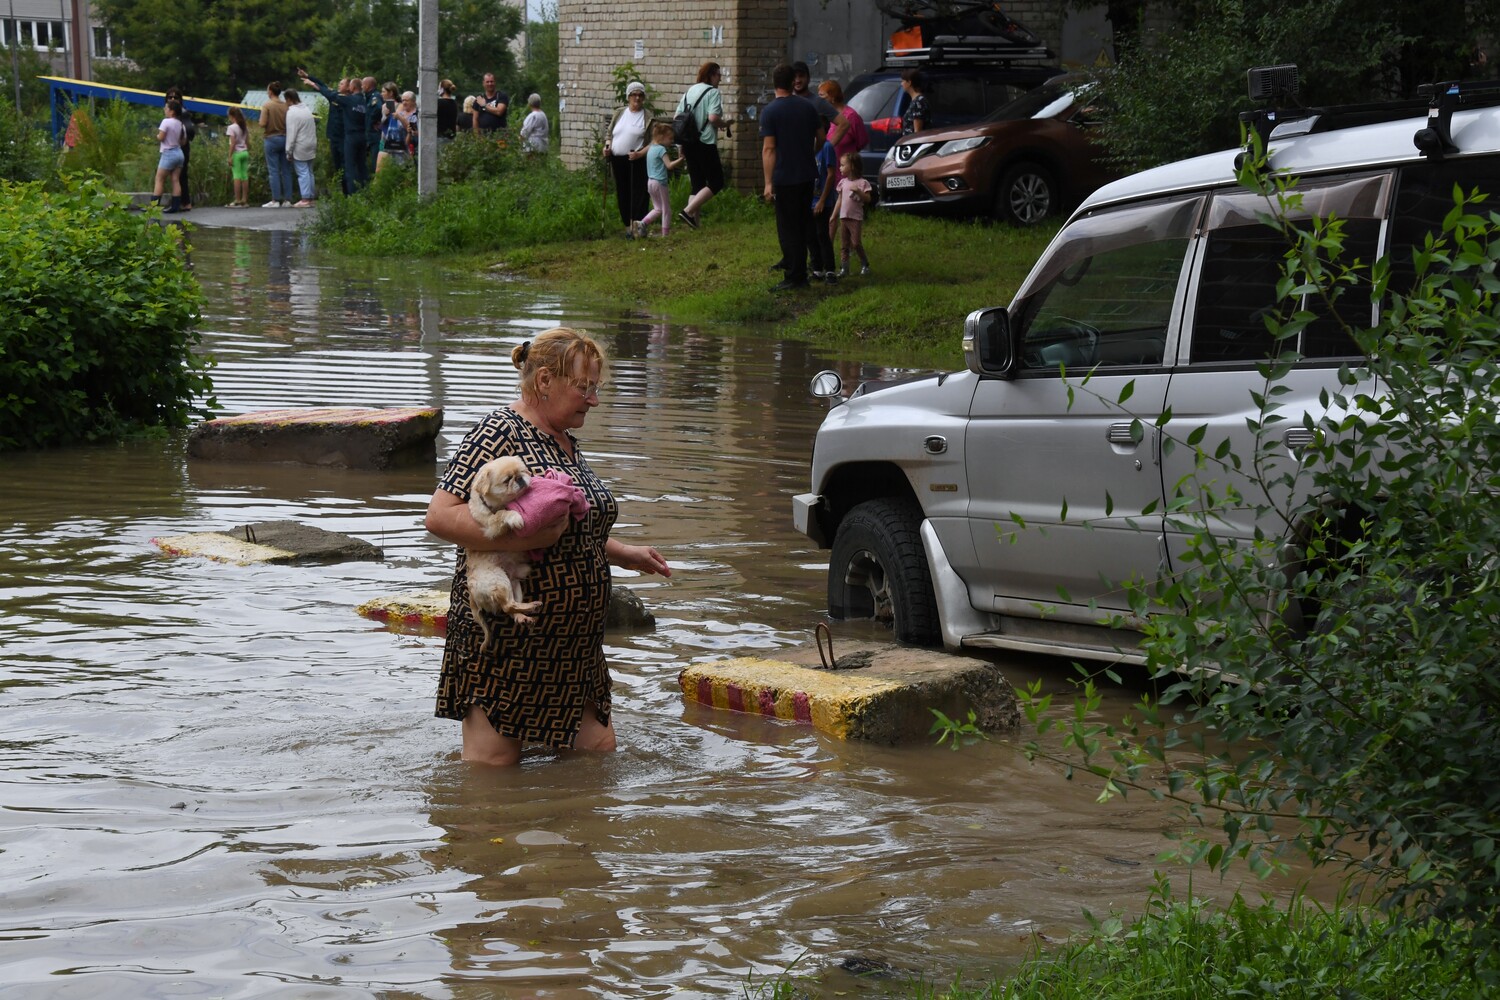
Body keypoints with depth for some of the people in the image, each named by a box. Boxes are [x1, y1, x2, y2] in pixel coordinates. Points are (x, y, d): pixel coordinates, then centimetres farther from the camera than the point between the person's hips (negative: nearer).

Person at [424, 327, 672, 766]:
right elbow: (439, 516, -22)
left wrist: (624, 555, 23)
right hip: (504, 643, -8)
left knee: (598, 750, 9)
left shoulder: (567, 444, 15)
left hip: (572, 644, 9)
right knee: (492, 767, -4)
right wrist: (522, 537, -28)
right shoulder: (501, 432, -13)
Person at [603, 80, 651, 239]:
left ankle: (637, 227, -9)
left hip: (637, 161, -5)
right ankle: (627, 226, 18)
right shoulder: (619, 113, 13)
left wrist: (640, 153, -18)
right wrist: (607, 146, 1)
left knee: (638, 194, -9)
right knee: (622, 195, 9)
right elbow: (610, 134, 21)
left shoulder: (648, 118, -1)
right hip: (617, 160, 5)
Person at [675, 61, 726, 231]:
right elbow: (713, 117, -23)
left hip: (689, 144, 8)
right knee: (716, 183, 0)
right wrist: (725, 125, -1)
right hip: (706, 144, -8)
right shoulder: (713, 92, -9)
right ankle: (688, 211, -14)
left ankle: (694, 222, 6)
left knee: (696, 185, 13)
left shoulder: (689, 91, 13)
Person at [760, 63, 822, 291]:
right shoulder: (807, 107, 4)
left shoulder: (770, 112, -12)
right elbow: (820, 137, 13)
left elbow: (768, 148, -15)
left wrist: (768, 183, -14)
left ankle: (794, 277, -2)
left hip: (785, 178, -6)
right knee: (804, 224, 14)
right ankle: (801, 274, 18)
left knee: (788, 229, -1)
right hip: (807, 175, 6)